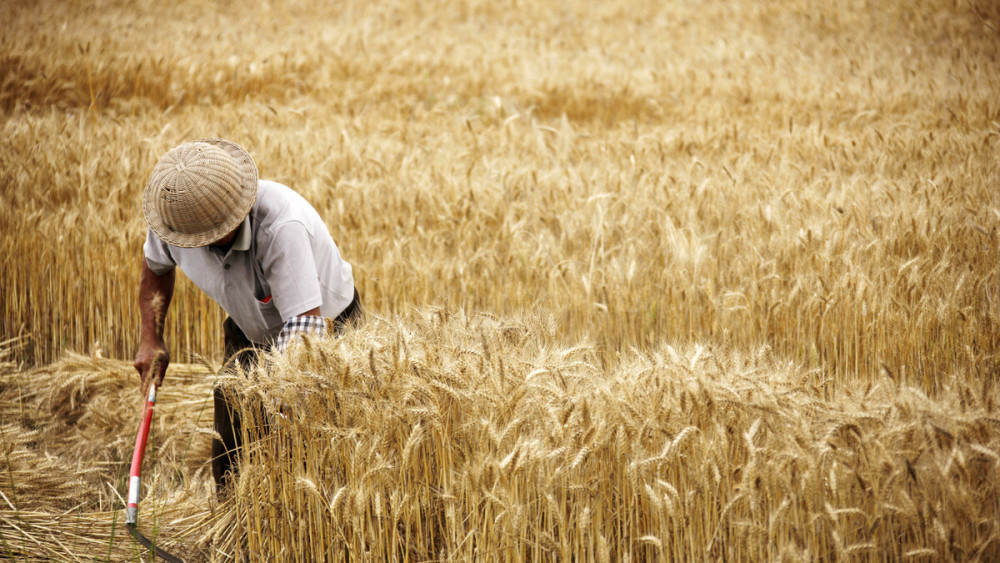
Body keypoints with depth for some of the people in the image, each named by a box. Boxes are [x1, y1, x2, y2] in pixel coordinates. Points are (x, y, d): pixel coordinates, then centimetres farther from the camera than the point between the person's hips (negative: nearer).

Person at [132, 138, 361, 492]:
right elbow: (155, 265, 6)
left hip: (328, 328, -5)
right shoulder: (174, 215, -22)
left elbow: (305, 327, -43)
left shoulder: (280, 226, -41)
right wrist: (151, 338, -4)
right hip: (250, 332, 5)